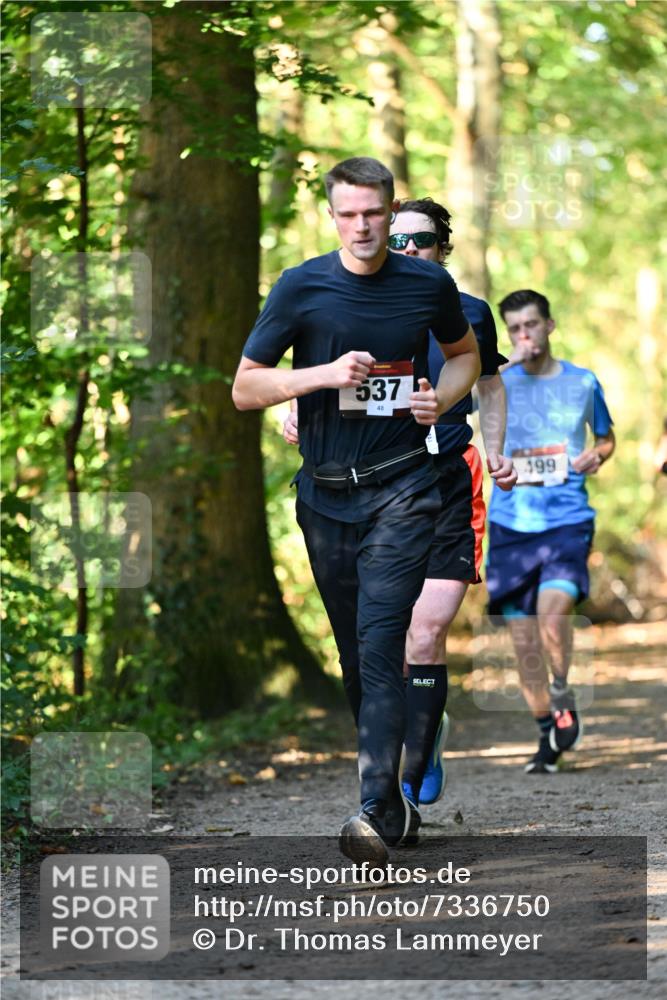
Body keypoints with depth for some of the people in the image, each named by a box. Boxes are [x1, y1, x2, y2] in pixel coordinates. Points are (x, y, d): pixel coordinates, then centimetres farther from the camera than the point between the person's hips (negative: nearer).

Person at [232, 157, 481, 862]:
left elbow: (464, 353, 21)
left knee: (380, 643, -15)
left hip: (401, 489, -2)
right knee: (355, 652, 11)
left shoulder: (428, 284, 1)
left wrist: (442, 397, -1)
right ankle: (391, 790, 25)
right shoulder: (301, 288, -2)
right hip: (326, 493, 2)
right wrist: (324, 374, -15)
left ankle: (376, 812, -21)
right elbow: (244, 388, 0)